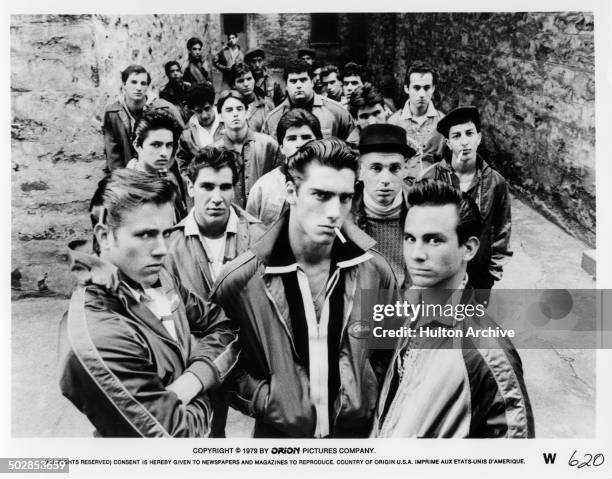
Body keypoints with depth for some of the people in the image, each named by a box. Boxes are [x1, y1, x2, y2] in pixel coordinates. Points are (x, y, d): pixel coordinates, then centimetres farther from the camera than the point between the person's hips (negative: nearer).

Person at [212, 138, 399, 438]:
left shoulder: (374, 272, -8)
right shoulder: (240, 280, -15)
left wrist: (369, 402, -4)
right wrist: (263, 401, -13)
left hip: (359, 430, 2)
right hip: (279, 431, -1)